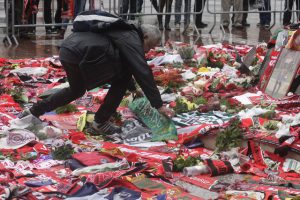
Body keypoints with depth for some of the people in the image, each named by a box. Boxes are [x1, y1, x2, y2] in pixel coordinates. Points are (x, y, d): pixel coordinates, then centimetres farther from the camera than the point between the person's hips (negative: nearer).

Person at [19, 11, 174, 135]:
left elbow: (125, 65, 40)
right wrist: (158, 105, -6)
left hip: (67, 50, 10)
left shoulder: (124, 33, 27)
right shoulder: (132, 40, -1)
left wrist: (133, 88, 46)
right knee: (122, 79, 2)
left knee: (76, 90, 32)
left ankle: (34, 112, 37)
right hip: (82, 55, -10)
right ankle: (101, 122, 8)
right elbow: (143, 72, -7)